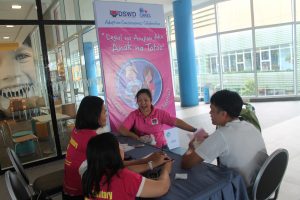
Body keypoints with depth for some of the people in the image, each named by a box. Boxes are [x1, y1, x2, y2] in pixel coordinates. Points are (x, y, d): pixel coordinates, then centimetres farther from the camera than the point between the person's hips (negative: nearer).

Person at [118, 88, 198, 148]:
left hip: (160, 147, 1)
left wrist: (194, 130, -18)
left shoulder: (160, 113, -4)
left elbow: (177, 122, -9)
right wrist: (137, 137, -23)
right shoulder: (134, 115, -3)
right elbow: (122, 129, -10)